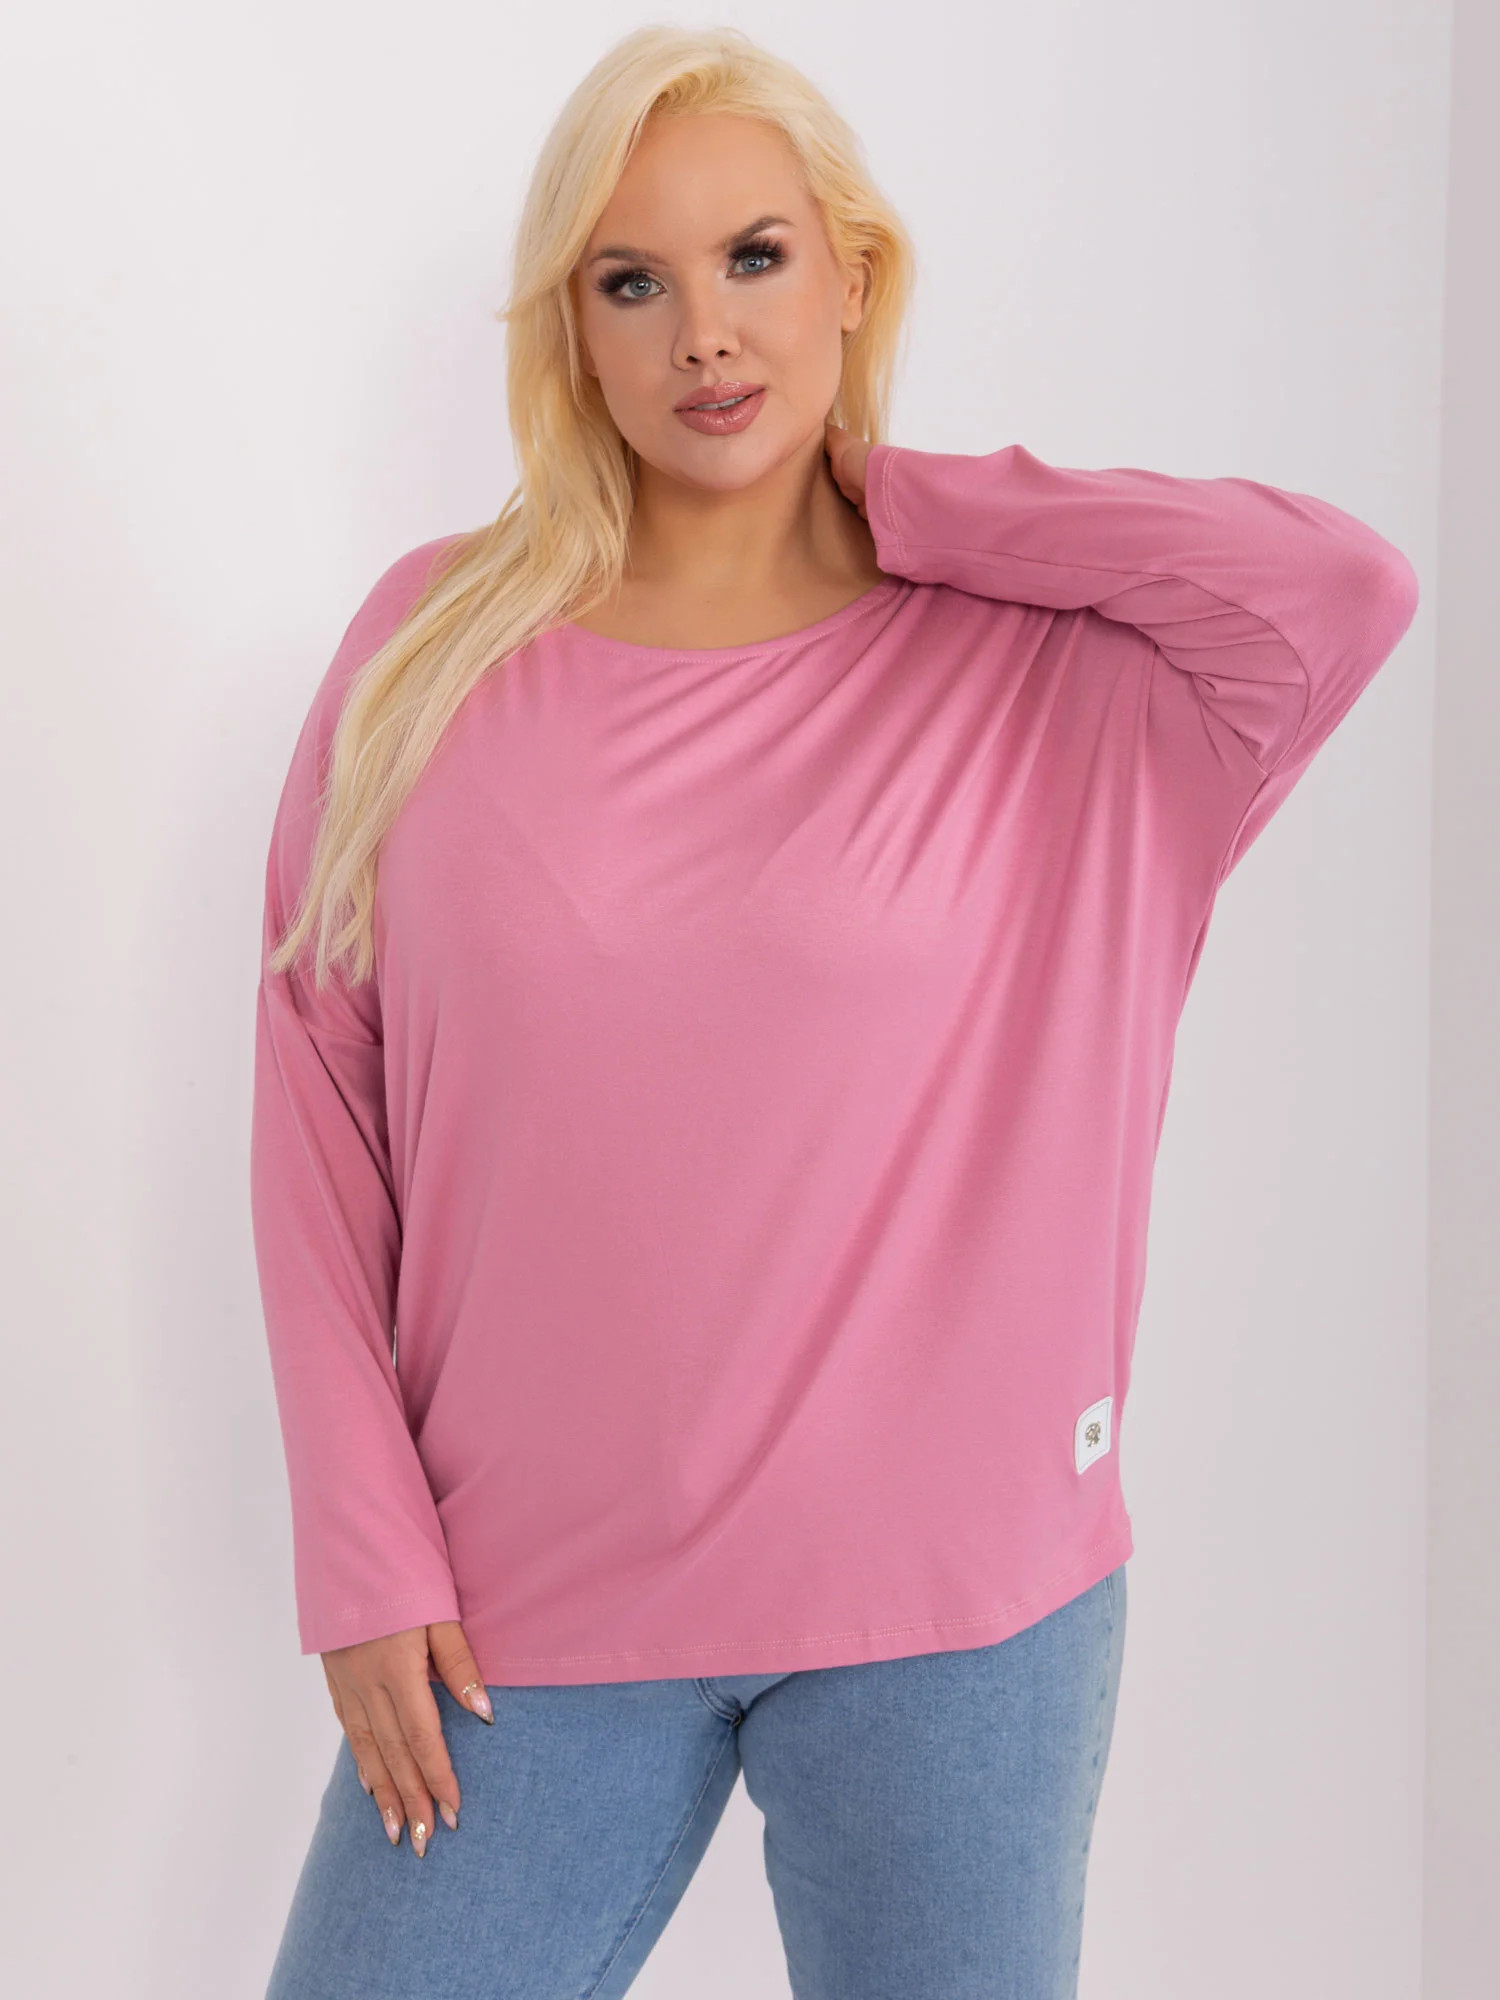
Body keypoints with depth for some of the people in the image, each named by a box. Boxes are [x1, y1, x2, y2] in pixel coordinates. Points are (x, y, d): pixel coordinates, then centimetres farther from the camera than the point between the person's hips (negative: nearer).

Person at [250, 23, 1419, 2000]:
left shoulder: (1035, 670, -2)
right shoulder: (437, 649, 1)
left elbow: (1346, 589, -20)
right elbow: (315, 1110, 2)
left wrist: (911, 497, -9)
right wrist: (368, 1555, -3)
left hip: (947, 1605, -1)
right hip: (530, 1606, 1)